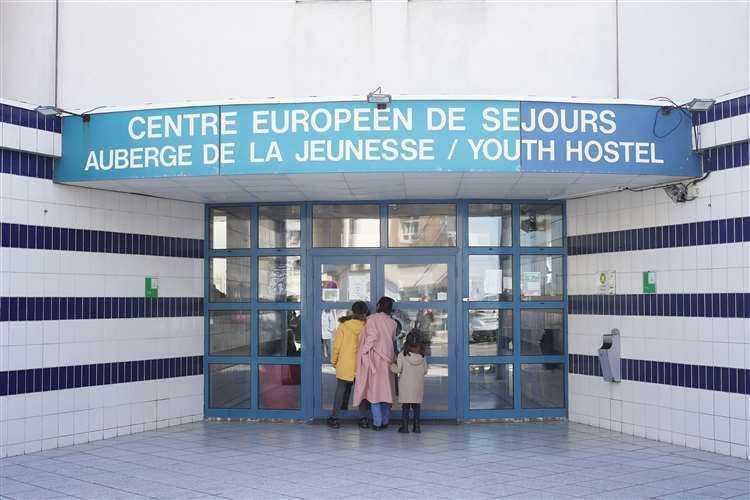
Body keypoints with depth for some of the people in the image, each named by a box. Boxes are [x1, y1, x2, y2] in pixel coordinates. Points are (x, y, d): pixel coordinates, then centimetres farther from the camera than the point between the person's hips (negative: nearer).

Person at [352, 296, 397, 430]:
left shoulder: (372, 319, -7)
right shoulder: (392, 323, 7)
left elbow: (372, 336, -16)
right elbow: (392, 339, 8)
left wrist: (364, 352, -9)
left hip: (375, 357, -4)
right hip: (388, 358, 4)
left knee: (374, 390, 0)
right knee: (386, 389, 12)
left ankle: (377, 422, -2)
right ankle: (385, 421, 16)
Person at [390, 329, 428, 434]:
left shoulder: (402, 355, -11)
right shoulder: (422, 356, -3)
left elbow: (397, 369, -13)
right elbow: (425, 371, 3)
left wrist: (391, 365, 6)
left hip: (405, 386, -2)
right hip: (418, 386, 2)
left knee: (405, 406, 5)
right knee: (417, 406, 10)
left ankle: (405, 426, 4)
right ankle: (417, 426, 11)